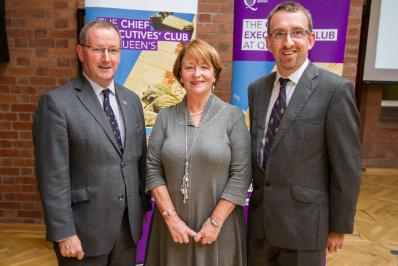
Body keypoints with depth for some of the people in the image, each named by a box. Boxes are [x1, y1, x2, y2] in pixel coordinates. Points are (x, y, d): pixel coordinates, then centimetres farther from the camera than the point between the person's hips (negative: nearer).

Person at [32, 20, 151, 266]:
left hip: (129, 224, 5)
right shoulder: (57, 102, -12)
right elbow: (53, 176, -14)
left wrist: (144, 205, 11)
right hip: (85, 229, -5)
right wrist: (64, 234, -14)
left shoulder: (132, 99, 5)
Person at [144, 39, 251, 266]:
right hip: (172, 224, 2)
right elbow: (153, 169, -2)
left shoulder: (233, 116, -6)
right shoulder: (165, 116, 0)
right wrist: (171, 217, -8)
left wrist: (215, 221, -11)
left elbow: (241, 174, -9)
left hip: (219, 224, -2)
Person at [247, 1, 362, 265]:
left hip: (303, 221, -5)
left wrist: (339, 226, -6)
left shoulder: (336, 89, -14)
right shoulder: (257, 88, 3)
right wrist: (255, 195, 13)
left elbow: (347, 167, -11)